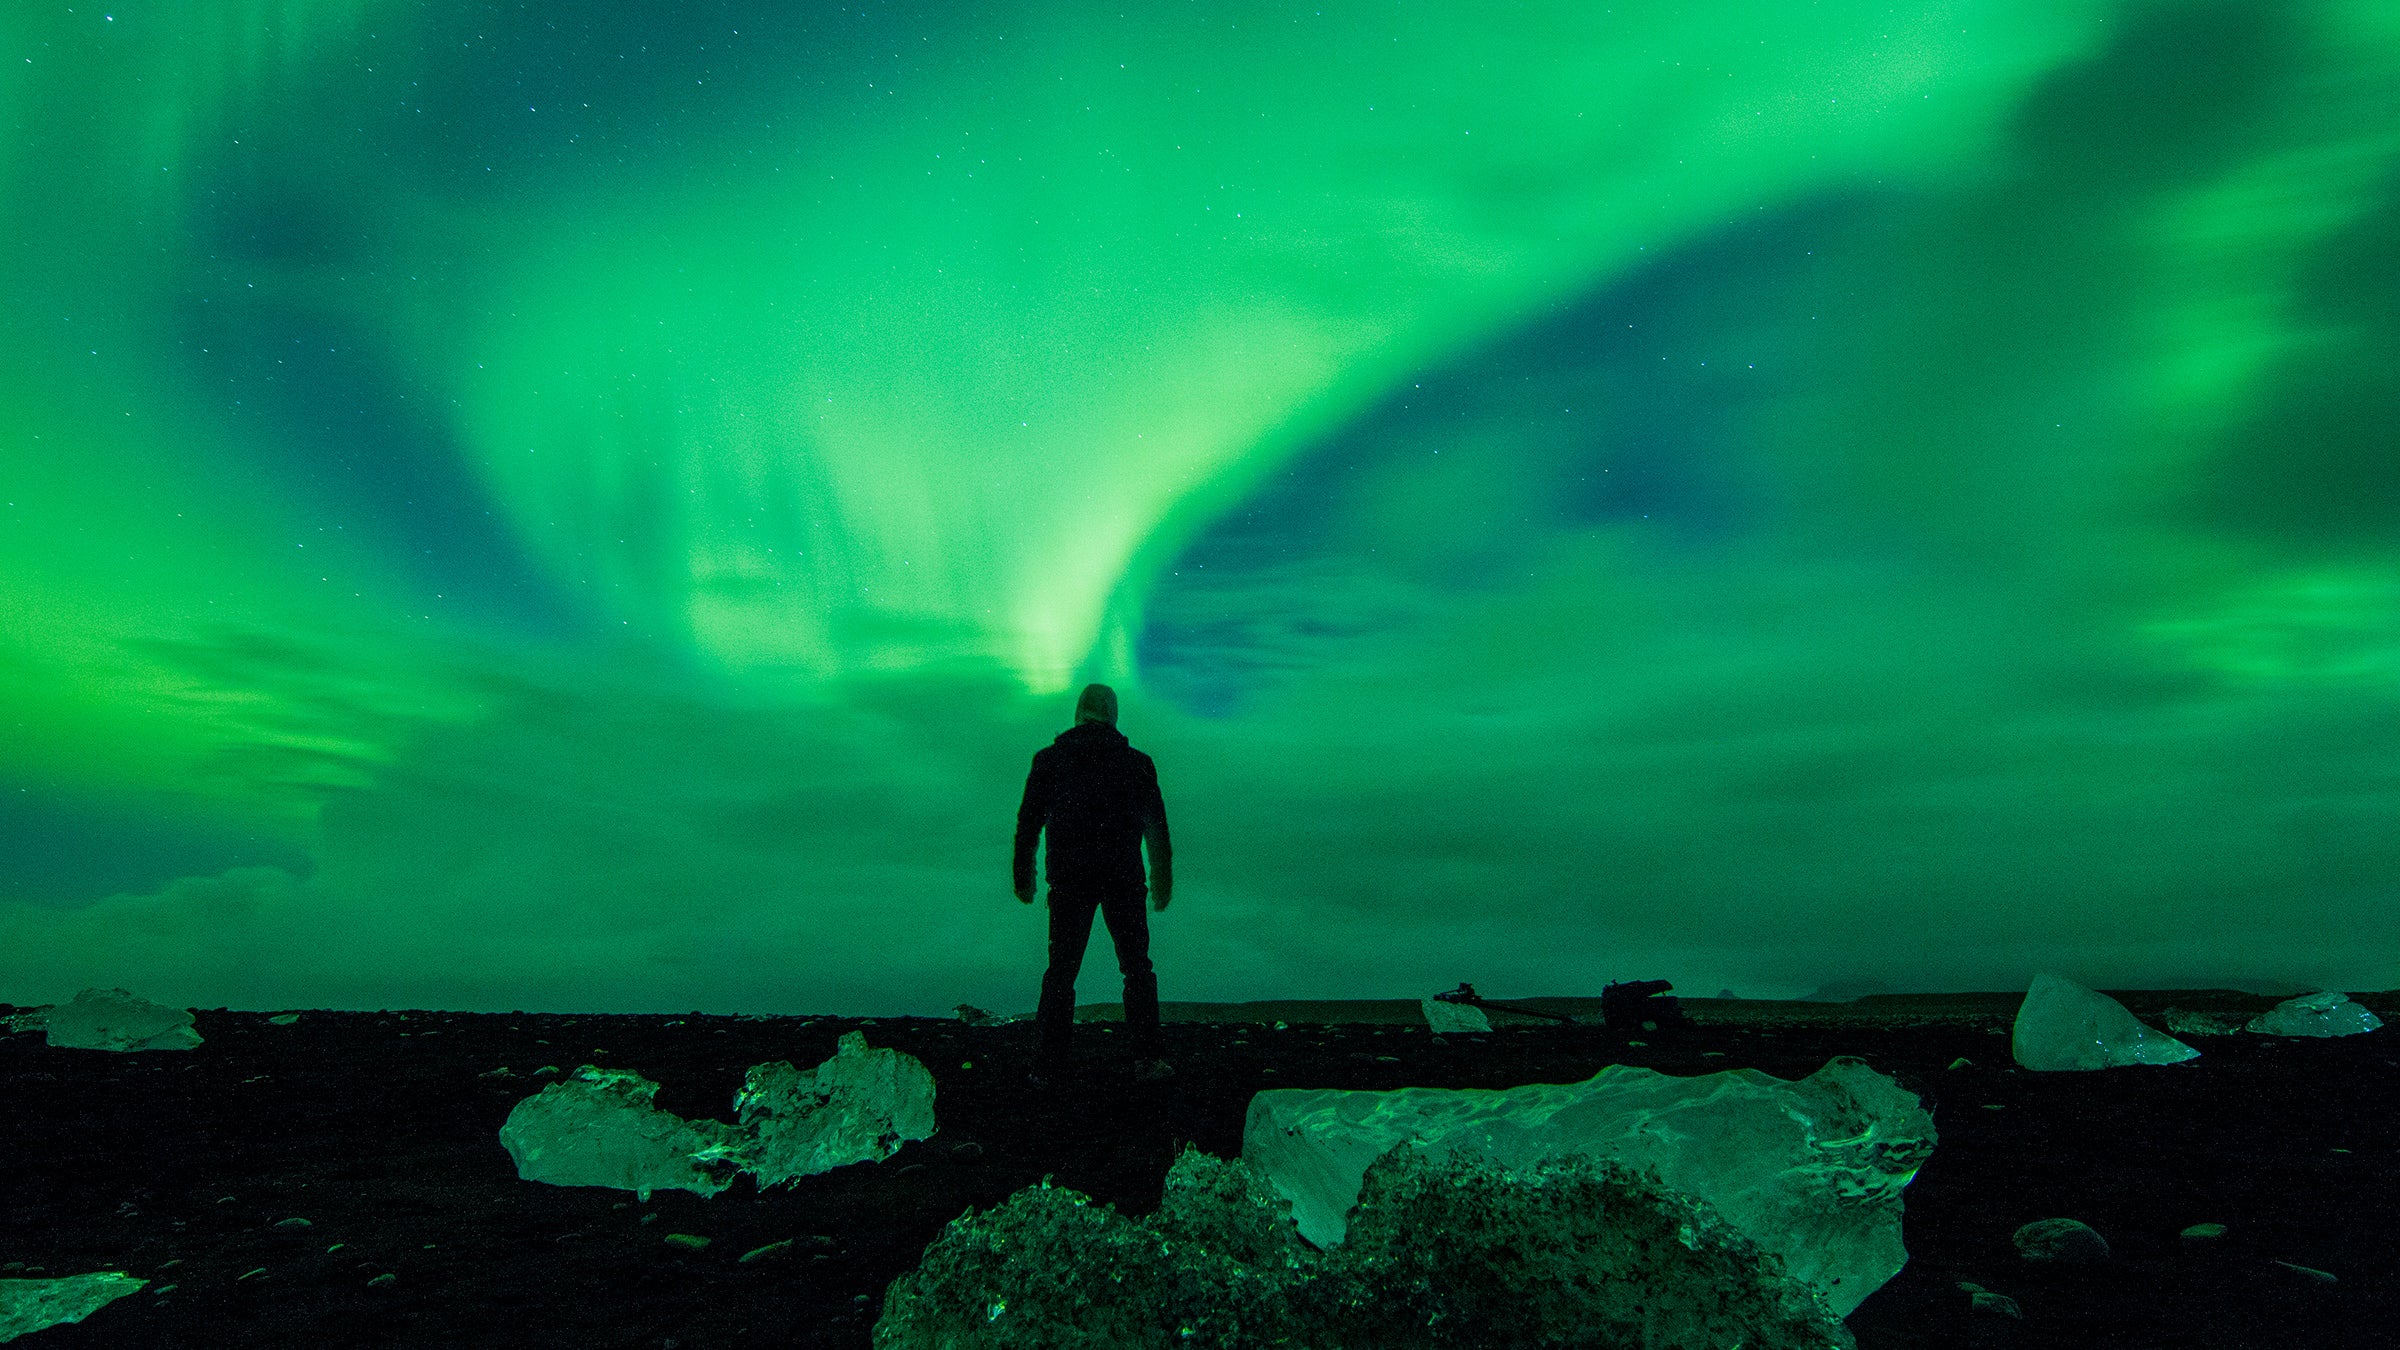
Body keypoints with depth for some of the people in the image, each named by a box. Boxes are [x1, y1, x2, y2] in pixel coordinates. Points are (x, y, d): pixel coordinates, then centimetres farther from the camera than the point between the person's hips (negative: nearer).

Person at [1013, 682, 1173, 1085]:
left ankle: (1049, 1065, 8)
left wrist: (1023, 877, 14)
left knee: (1061, 970, 8)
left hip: (1068, 881, 0)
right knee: (1137, 968, 8)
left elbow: (1028, 822, 6)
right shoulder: (1136, 763, 5)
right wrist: (1163, 881, 17)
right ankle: (1146, 1059, 5)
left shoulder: (1049, 760, 5)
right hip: (1124, 881, 0)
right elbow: (1156, 826, 9)